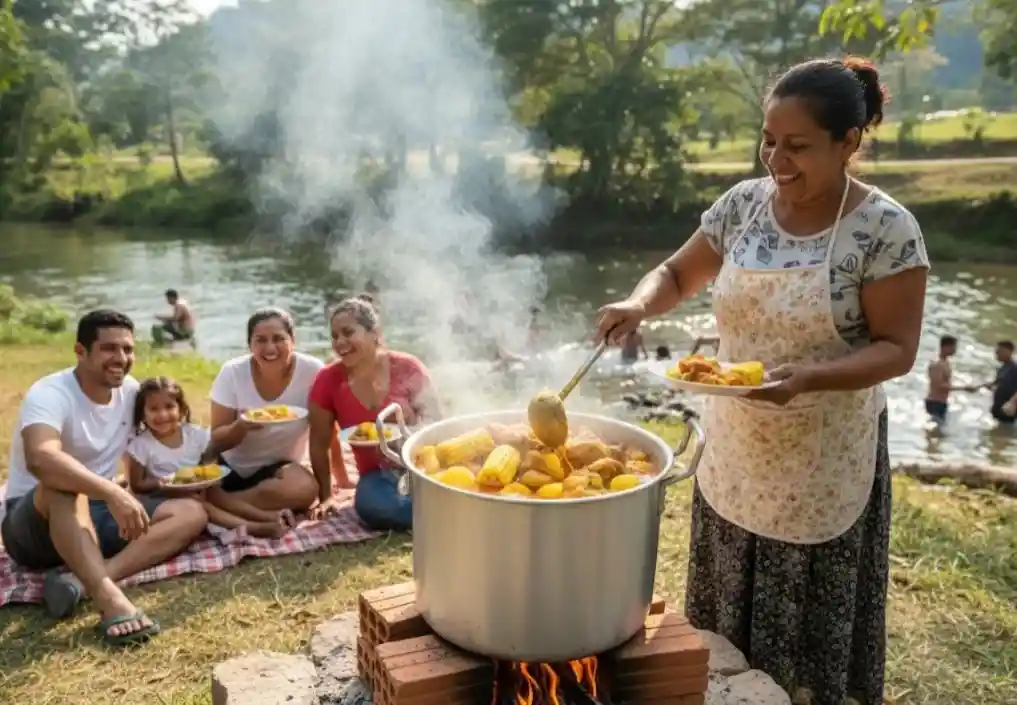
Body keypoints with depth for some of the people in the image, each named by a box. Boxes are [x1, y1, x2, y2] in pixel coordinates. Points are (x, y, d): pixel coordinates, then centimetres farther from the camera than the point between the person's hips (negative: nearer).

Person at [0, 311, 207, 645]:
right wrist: (112, 492, -50)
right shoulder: (50, 394, -20)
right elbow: (40, 459, -41)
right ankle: (109, 596, -51)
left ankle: (81, 580, -32)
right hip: (35, 524, -6)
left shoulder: (130, 390, 1)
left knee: (192, 513, -13)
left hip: (95, 512, 7)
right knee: (62, 486, -39)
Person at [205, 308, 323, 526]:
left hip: (279, 466, 0)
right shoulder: (232, 372, -14)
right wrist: (241, 426, -30)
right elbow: (217, 439, -8)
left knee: (305, 489, -34)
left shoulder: (312, 371, -18)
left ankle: (224, 506, -18)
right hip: (231, 465, 0)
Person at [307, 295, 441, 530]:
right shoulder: (328, 380, -5)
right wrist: (326, 496, 5)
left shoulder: (407, 367, -9)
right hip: (378, 475, 3)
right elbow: (319, 443, 5)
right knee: (371, 505, -34)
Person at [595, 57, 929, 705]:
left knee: (807, 635, 11)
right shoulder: (743, 204, -2)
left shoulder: (886, 228, -14)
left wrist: (810, 377, -29)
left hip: (822, 463, -4)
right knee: (728, 627, 17)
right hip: (735, 451, 4)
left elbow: (896, 349, -12)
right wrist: (639, 304, -13)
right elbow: (678, 275, 9)